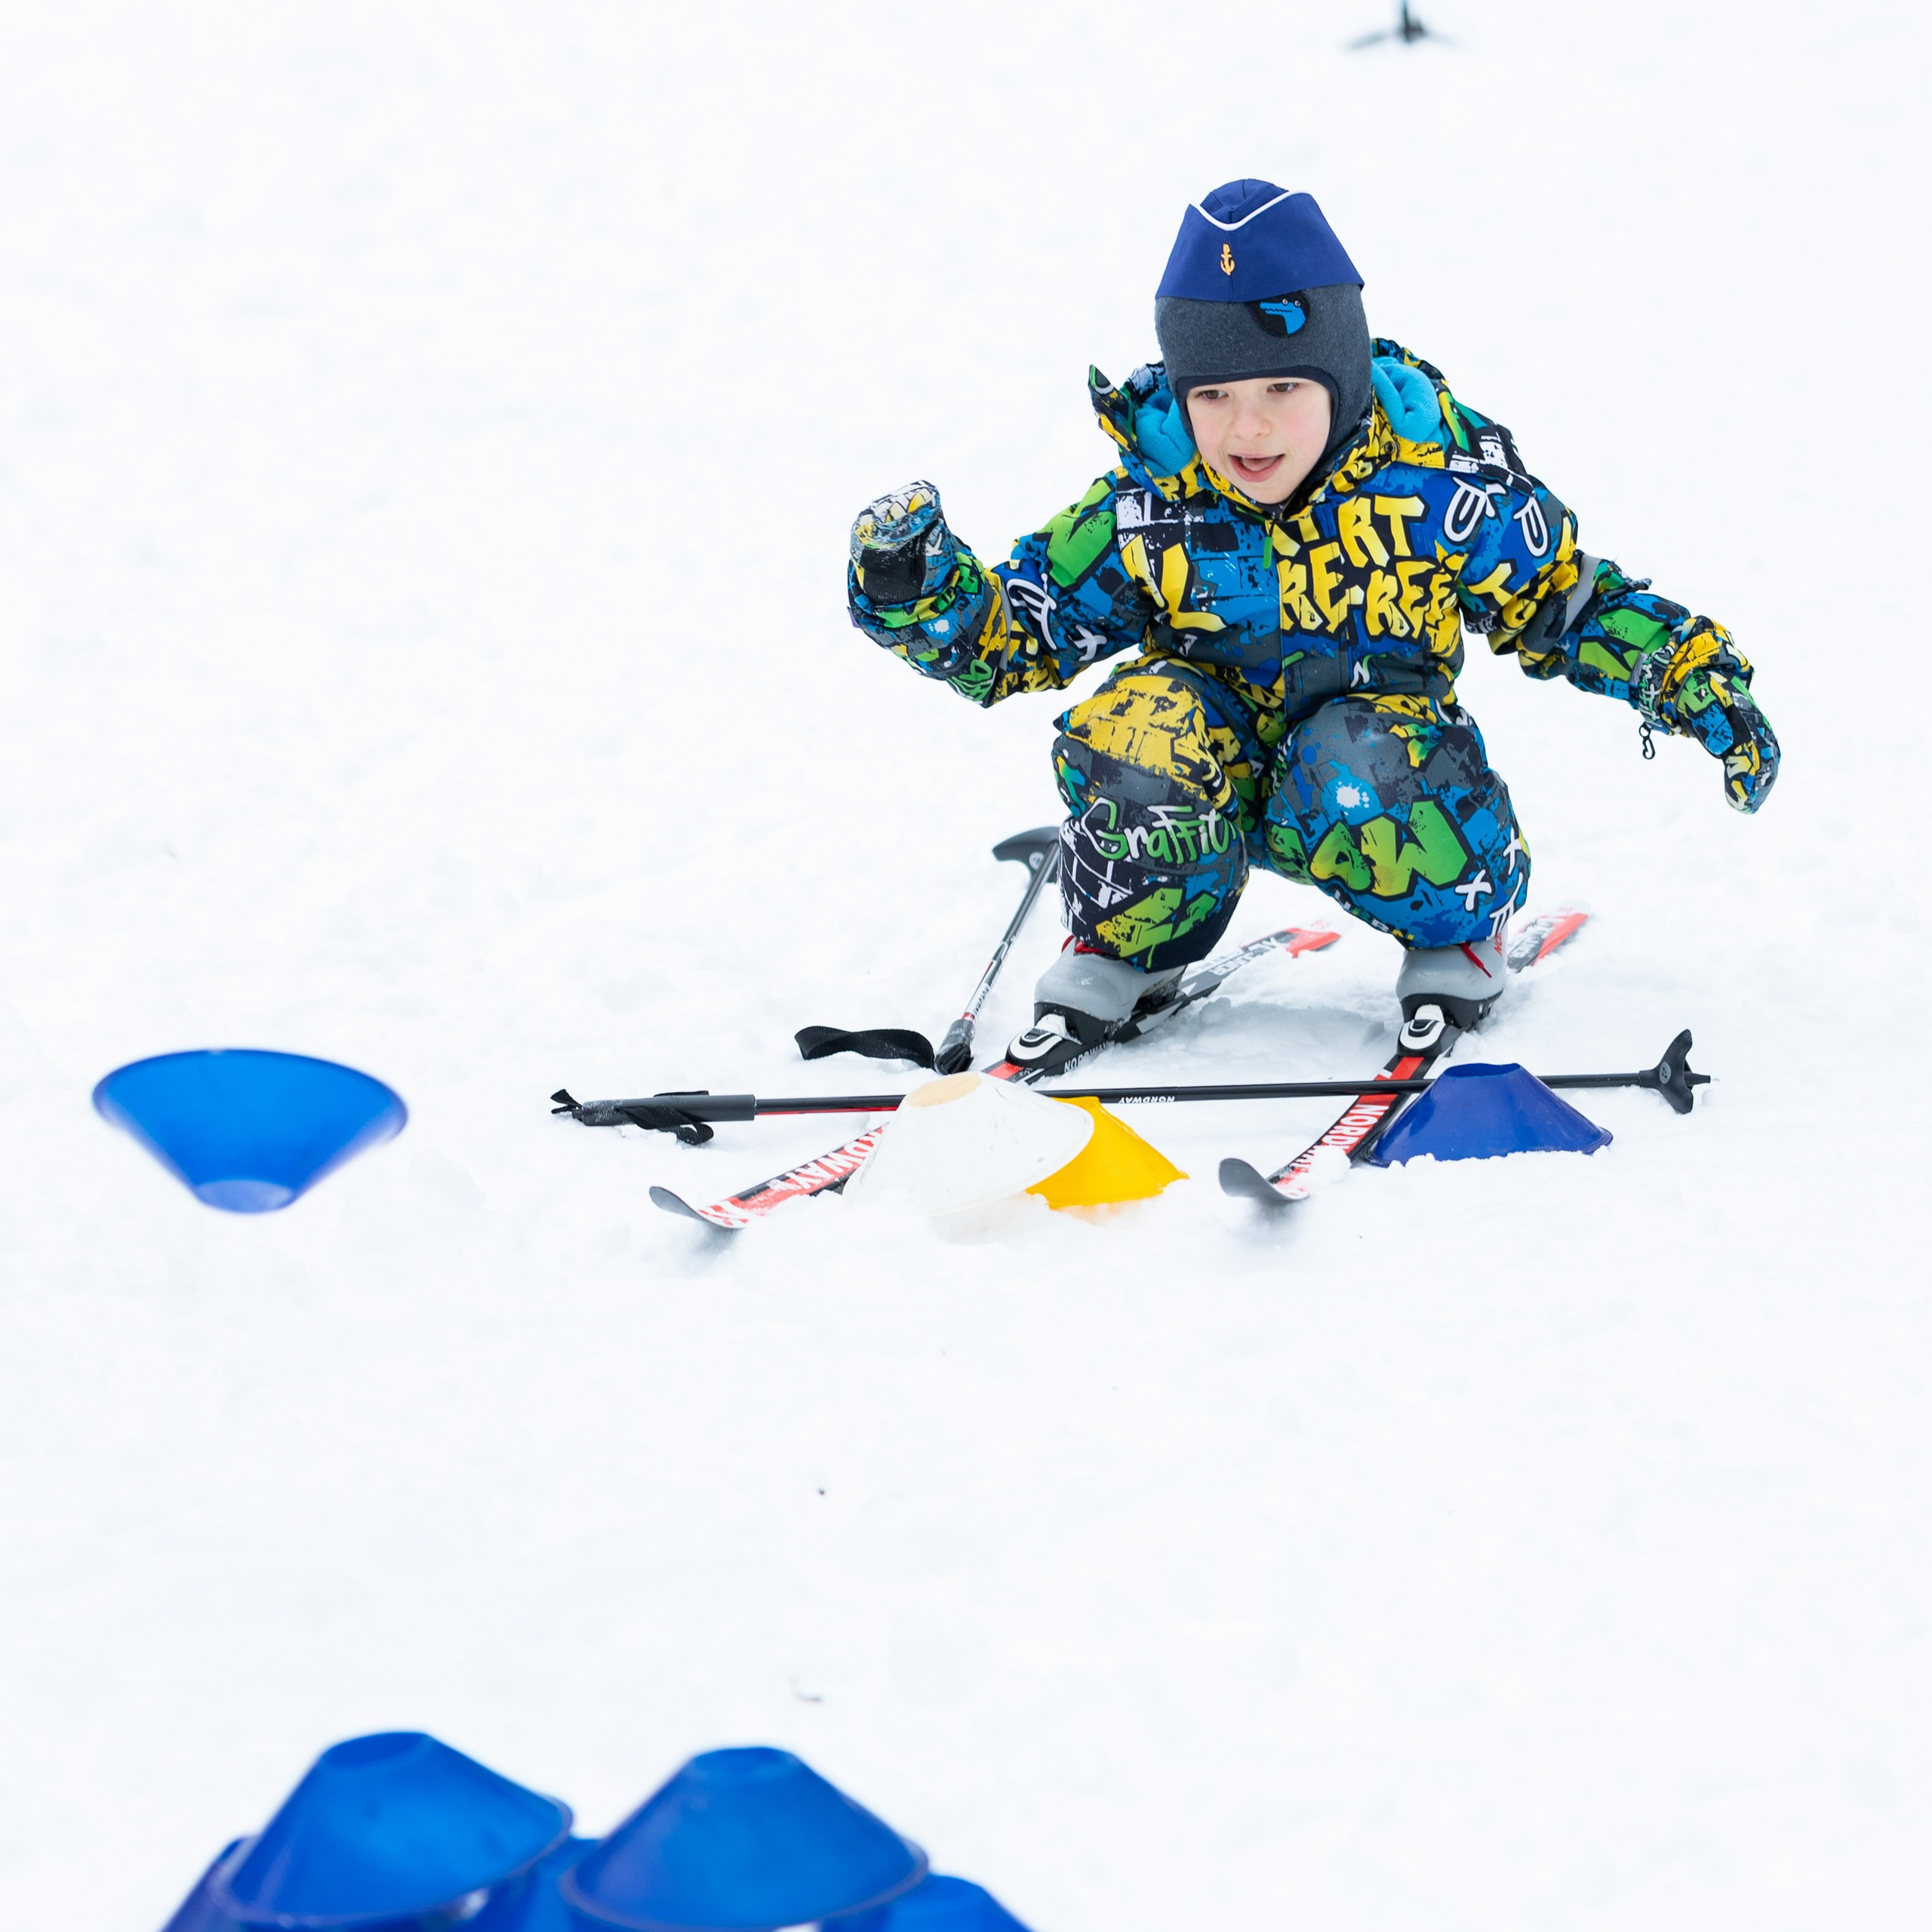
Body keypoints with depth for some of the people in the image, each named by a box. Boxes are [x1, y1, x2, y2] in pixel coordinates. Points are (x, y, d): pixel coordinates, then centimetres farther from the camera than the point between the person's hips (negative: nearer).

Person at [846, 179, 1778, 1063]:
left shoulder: (1436, 479, -16)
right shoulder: (1149, 507, -13)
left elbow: (1560, 599, -1)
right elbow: (1011, 635, -3)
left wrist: (1690, 670, -11)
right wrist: (916, 590, -22)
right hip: (1216, 771, 1)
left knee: (1360, 776, -36)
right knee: (1142, 725, -31)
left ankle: (1458, 925, -2)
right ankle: (1120, 956, -3)